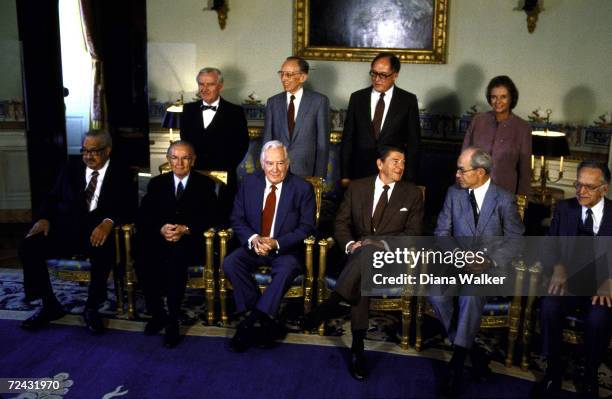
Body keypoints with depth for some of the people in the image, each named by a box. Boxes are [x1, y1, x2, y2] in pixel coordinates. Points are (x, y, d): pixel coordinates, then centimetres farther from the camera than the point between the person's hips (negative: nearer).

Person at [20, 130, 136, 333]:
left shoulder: (121, 174, 6)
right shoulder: (71, 168, 16)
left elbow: (129, 207, -5)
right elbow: (53, 198, 15)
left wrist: (109, 222, -25)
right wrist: (44, 218, -7)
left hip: (98, 232, -3)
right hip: (65, 229, 4)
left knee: (104, 251, -37)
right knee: (29, 247, -21)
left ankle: (92, 307, -13)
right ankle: (50, 305, -3)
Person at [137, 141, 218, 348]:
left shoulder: (205, 185, 9)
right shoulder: (156, 183, 16)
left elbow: (210, 218, -2)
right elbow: (143, 217, 6)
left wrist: (185, 229, -17)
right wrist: (161, 229, -14)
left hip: (190, 241, -2)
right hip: (159, 239, 3)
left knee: (176, 256, -34)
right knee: (145, 258, -28)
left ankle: (173, 321, -23)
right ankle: (157, 313, -7)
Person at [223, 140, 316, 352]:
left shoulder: (303, 189, -4)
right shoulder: (249, 183, 5)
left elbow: (306, 227, -6)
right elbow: (237, 218, 5)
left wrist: (276, 243, -20)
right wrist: (253, 239, -16)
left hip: (286, 249, -3)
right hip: (253, 246, 3)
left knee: (287, 269, -35)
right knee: (230, 263, -26)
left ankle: (250, 322, -29)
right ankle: (266, 322, -22)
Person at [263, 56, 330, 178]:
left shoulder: (319, 101, -2)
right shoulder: (273, 102, 6)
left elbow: (322, 142, -3)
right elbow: (267, 139, 7)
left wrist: (319, 176, -6)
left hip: (305, 172, -2)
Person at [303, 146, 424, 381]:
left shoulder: (412, 194, 8)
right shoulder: (357, 187, 12)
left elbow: (413, 233, 1)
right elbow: (341, 223, 10)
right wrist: (350, 244, -12)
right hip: (357, 254, 2)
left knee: (369, 249, -38)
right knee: (361, 278, -35)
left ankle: (329, 304, -39)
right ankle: (357, 346, -35)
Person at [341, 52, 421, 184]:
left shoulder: (408, 100, 0)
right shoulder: (357, 98, 5)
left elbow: (413, 143, 1)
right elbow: (347, 138, 5)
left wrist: (409, 180, -4)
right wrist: (345, 176, 0)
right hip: (360, 173, 1)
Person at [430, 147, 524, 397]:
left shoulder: (504, 200, -1)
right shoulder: (454, 193, 8)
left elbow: (514, 241, 0)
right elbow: (442, 232, 8)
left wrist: (491, 262, -16)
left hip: (489, 268, -3)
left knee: (471, 295, -35)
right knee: (436, 294, -28)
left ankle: (456, 363, -24)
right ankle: (473, 352, -12)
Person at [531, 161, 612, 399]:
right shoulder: (563, 209, 10)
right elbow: (550, 245, 7)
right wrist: (557, 268, -14)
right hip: (568, 281, 2)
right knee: (548, 307, -30)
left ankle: (590, 377, -6)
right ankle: (553, 371, -10)